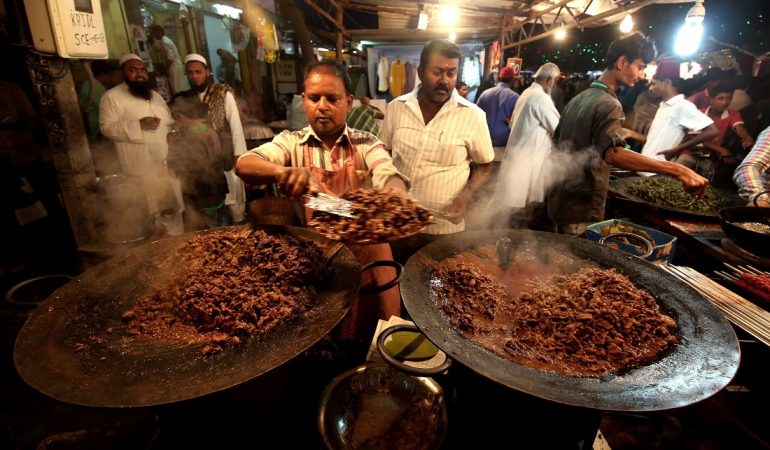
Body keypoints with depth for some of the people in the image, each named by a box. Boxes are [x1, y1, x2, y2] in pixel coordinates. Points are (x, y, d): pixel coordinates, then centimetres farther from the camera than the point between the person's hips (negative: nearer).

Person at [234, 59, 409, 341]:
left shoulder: (367, 144, 2)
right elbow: (244, 165, -12)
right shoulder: (291, 142, 3)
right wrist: (282, 172, -35)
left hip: (363, 249, 0)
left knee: (367, 333, 3)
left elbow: (391, 178, -15)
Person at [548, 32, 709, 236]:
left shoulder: (579, 98, 11)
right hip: (582, 210, -9)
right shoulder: (609, 104, -17)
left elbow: (558, 140, 20)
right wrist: (677, 170, -39)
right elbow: (613, 154, -36)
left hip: (560, 201, 9)